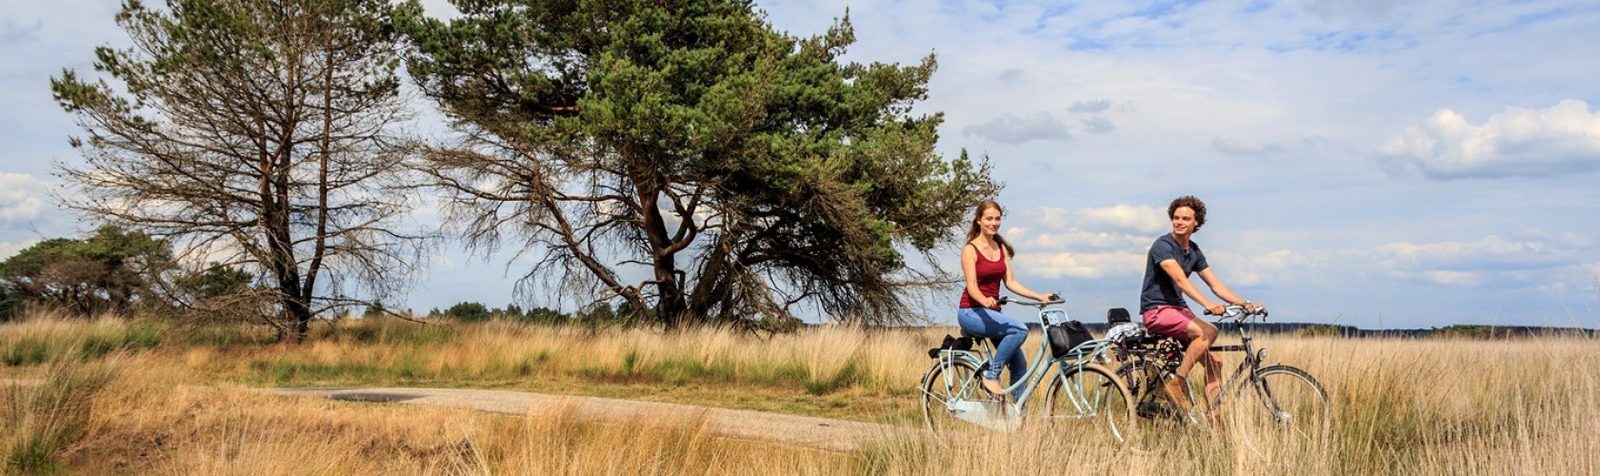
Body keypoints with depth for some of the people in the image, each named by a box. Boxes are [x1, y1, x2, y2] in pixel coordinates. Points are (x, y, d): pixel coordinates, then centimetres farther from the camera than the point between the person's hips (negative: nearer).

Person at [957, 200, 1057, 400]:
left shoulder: (1002, 248, 11)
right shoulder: (970, 249, -8)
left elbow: (1010, 282, 8)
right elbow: (971, 286, -18)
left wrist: (1040, 297, -2)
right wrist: (985, 300, -39)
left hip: (992, 312, 7)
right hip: (971, 312, -7)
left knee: (1019, 364, -1)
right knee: (1020, 329, -30)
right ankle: (991, 375, -19)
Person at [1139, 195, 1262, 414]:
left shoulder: (1194, 251, 12)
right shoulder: (1163, 245, -13)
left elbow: (1215, 284, 12)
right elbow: (1180, 280, -26)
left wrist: (1244, 303, -1)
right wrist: (1208, 305, -38)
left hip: (1179, 309, 8)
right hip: (1157, 310, -8)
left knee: (1214, 362, -3)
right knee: (1208, 331, -30)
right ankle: (1177, 383, -21)